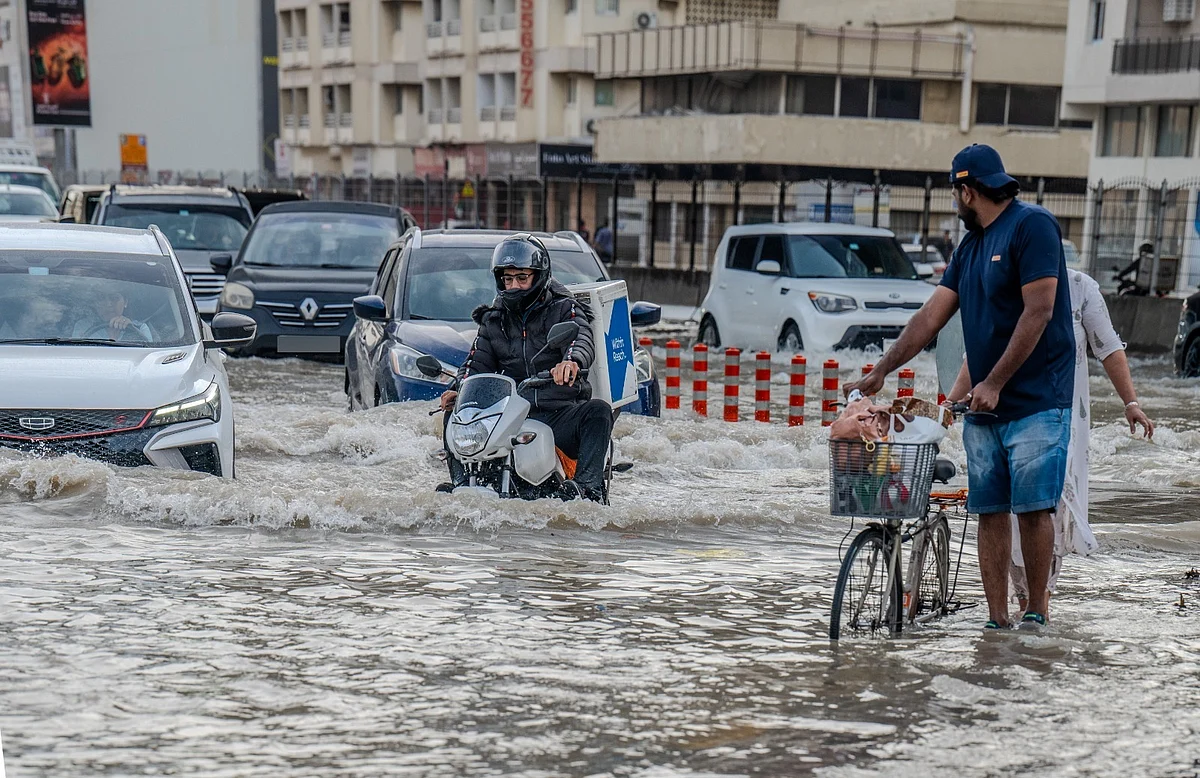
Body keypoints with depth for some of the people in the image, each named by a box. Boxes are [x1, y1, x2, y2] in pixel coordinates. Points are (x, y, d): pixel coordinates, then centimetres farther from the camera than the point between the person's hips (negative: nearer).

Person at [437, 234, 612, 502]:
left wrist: (572, 361, -41)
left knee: (598, 411, -32)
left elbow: (583, 341, -15)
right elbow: (477, 363, 11)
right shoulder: (493, 320, 17)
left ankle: (588, 486, -40)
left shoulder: (563, 309, 4)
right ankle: (462, 484, -20)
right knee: (455, 414, -11)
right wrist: (458, 390, -13)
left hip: (560, 415, -3)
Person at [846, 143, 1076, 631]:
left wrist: (994, 382, -17)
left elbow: (1038, 311, -15)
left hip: (1036, 402, -7)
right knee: (989, 511, 3)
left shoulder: (1032, 226, -8)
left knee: (1032, 508, -8)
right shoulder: (971, 243, 17)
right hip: (984, 406, 8)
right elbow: (932, 315, 15)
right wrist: (881, 371, 8)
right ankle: (996, 622, 6)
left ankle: (1036, 613, 5)